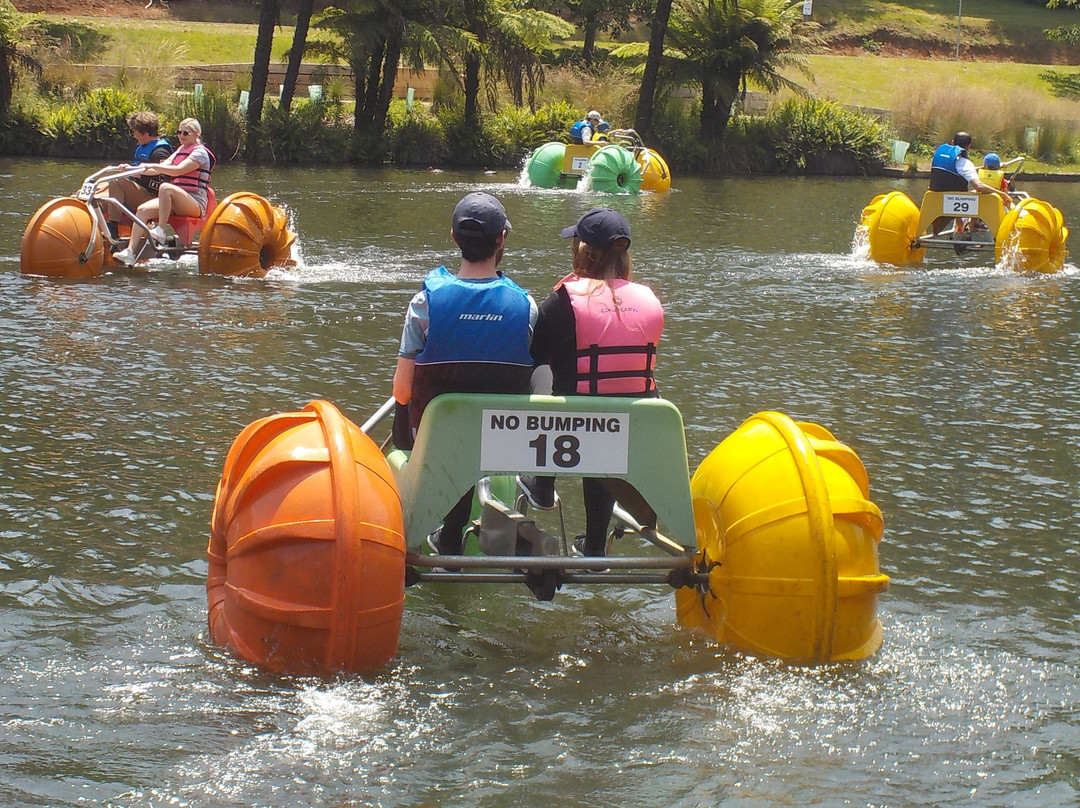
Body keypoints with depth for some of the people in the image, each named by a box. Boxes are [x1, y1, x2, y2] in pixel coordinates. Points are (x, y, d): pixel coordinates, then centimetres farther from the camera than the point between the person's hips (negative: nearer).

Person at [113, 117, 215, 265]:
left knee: (165, 188, -36)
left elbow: (179, 170, -19)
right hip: (176, 203, 8)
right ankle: (130, 251, -22)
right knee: (143, 209, -15)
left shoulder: (200, 152, -4)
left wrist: (152, 166, -25)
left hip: (196, 204, -8)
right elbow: (160, 169, 11)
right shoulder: (180, 151, 23)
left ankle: (160, 231, -31)